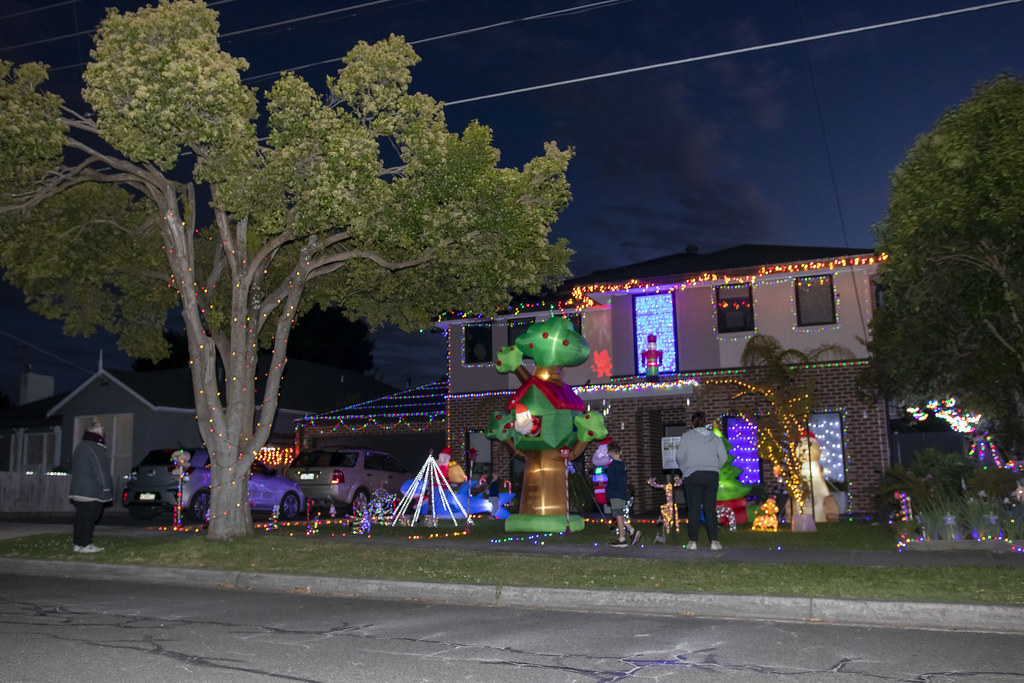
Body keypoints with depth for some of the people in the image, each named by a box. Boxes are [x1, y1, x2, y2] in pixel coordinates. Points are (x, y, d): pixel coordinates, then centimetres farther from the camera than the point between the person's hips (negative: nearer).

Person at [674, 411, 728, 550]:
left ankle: (692, 541, 1)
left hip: (693, 475, -2)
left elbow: (679, 456, -3)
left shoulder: (687, 436, 0)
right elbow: (724, 457, 4)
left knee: (694, 509, 1)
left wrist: (685, 470, 13)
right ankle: (714, 541, 0)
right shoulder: (715, 438, 8)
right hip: (712, 476, 2)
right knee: (710, 508, 4)